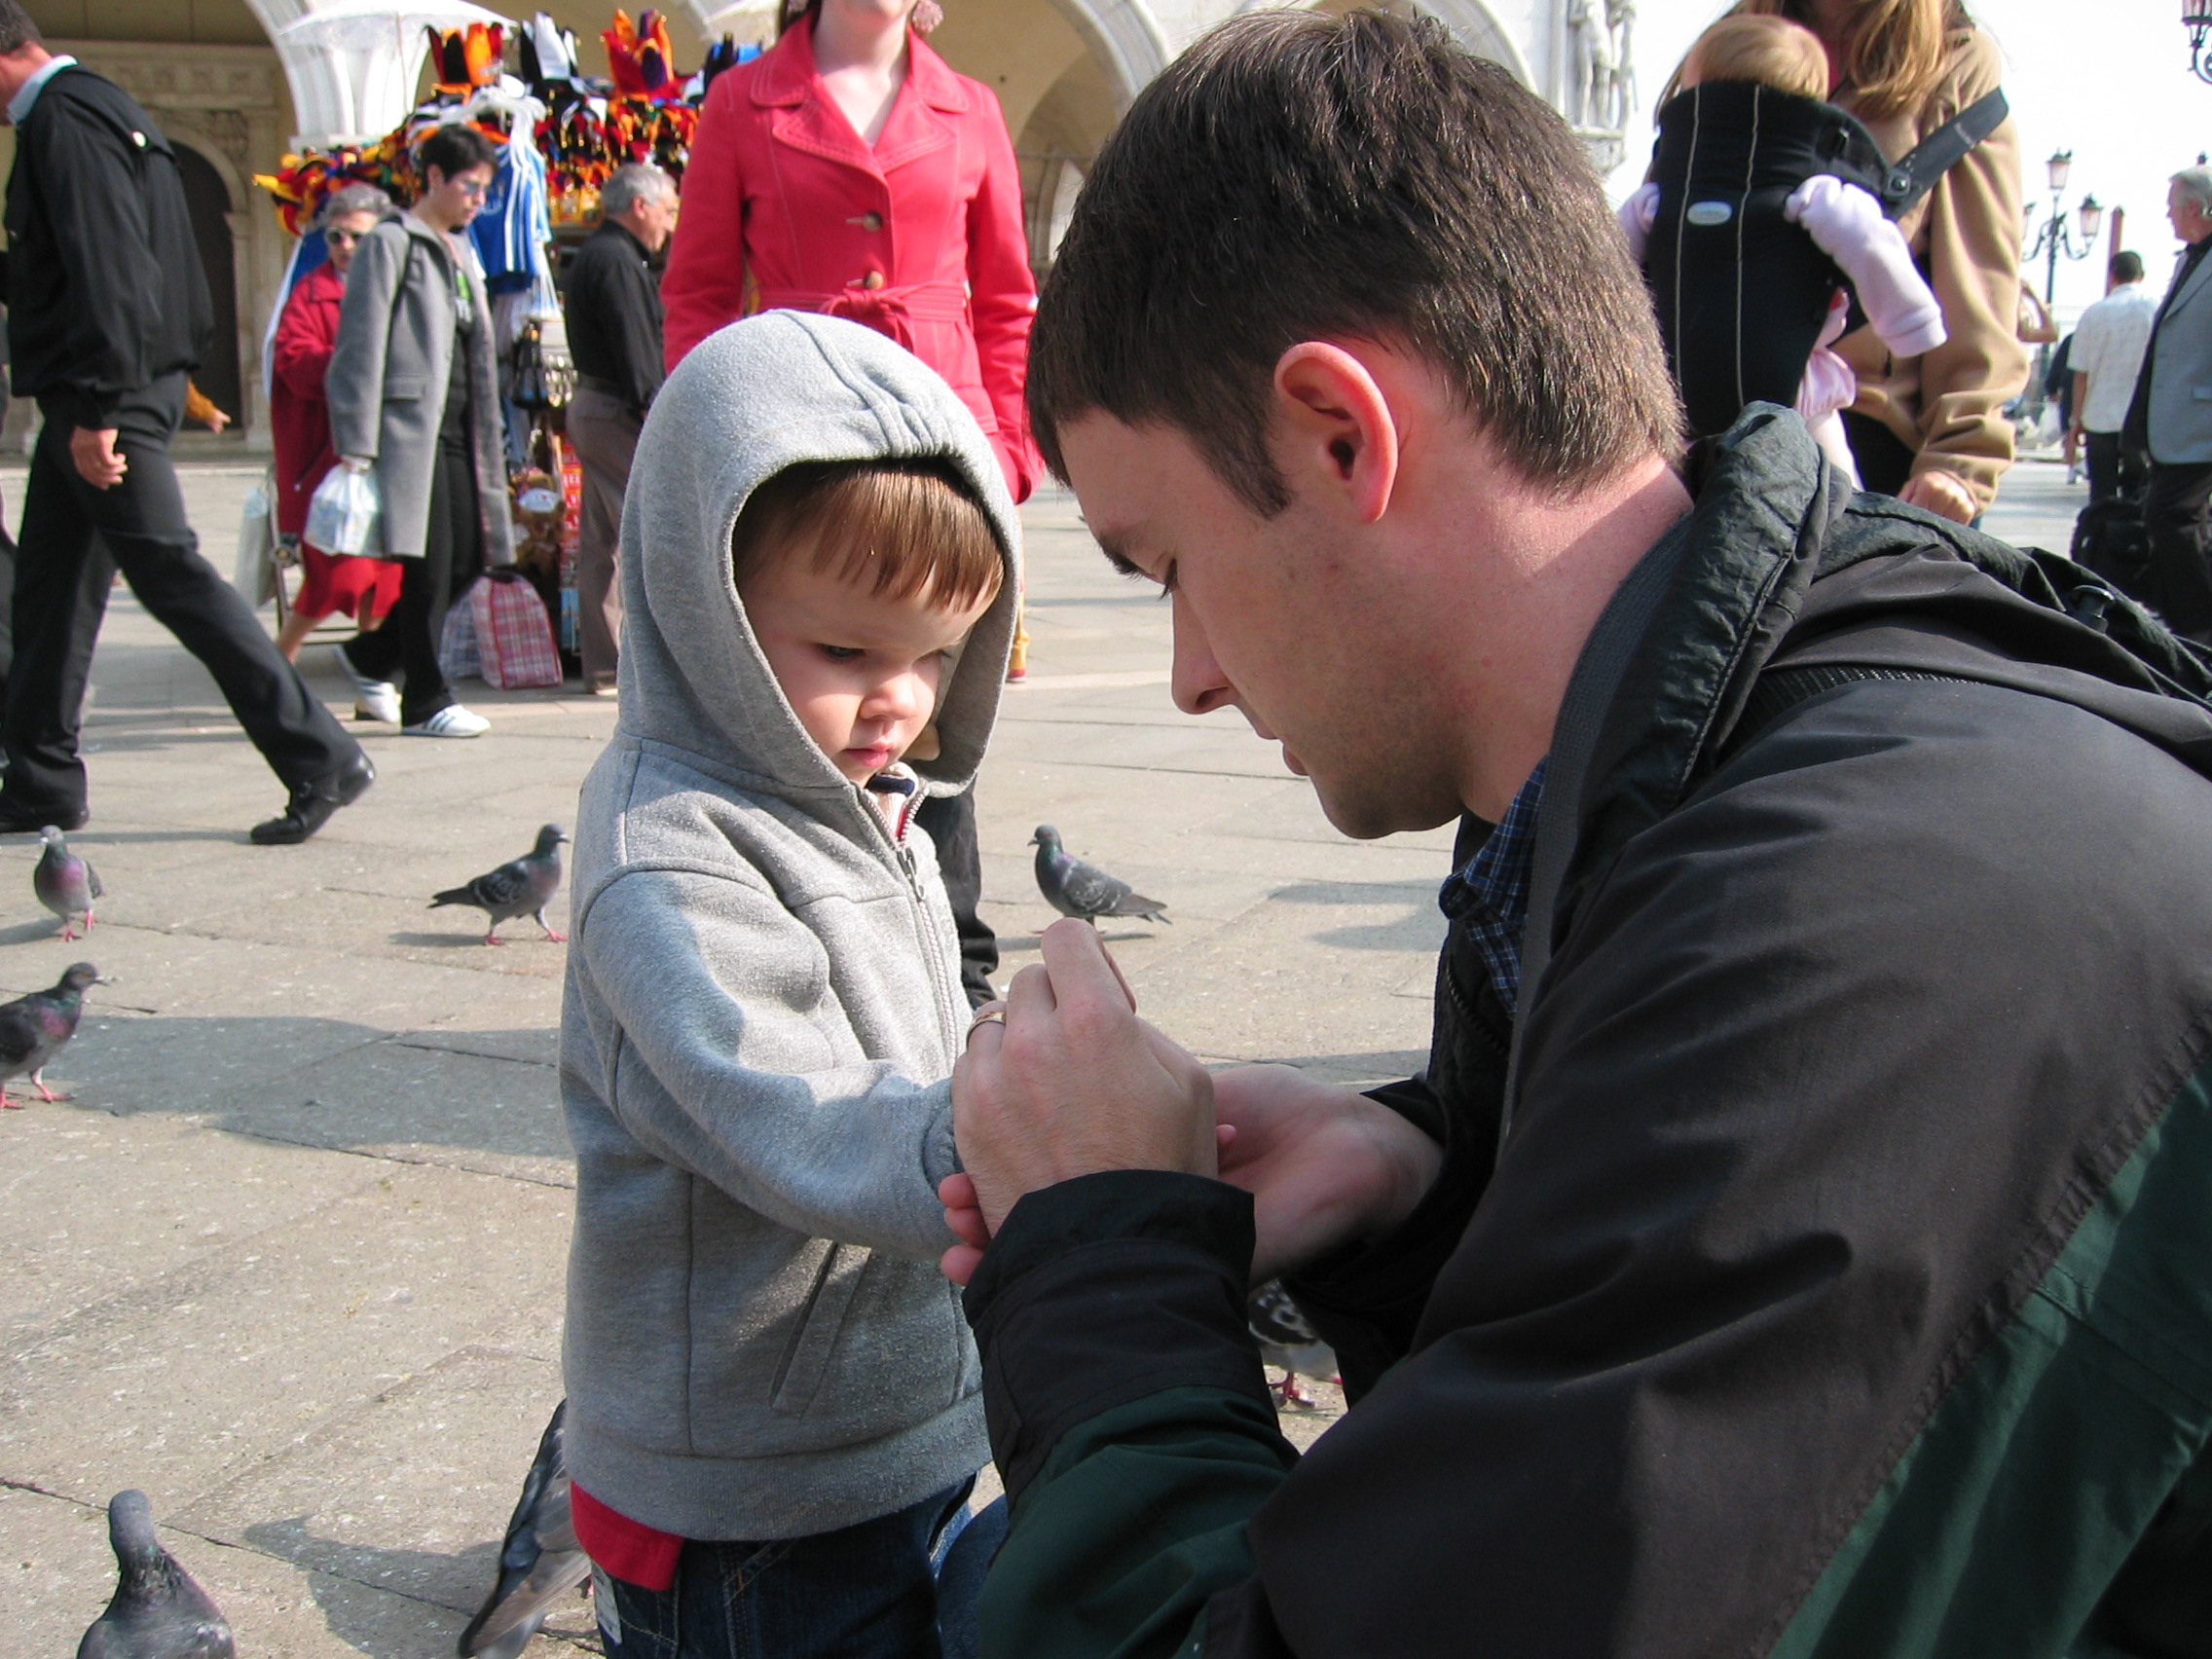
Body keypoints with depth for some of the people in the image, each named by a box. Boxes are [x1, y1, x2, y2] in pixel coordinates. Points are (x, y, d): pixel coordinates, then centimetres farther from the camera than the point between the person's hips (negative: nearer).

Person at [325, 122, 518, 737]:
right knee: (430, 564, -6)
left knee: (469, 560, 5)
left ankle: (370, 657, 23)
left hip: (458, 432, 8)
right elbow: (361, 350, -9)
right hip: (410, 428, -8)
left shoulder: (461, 252, 21)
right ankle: (425, 702, 5)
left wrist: (492, 435, 17)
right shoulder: (390, 244, -3)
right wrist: (356, 449, -15)